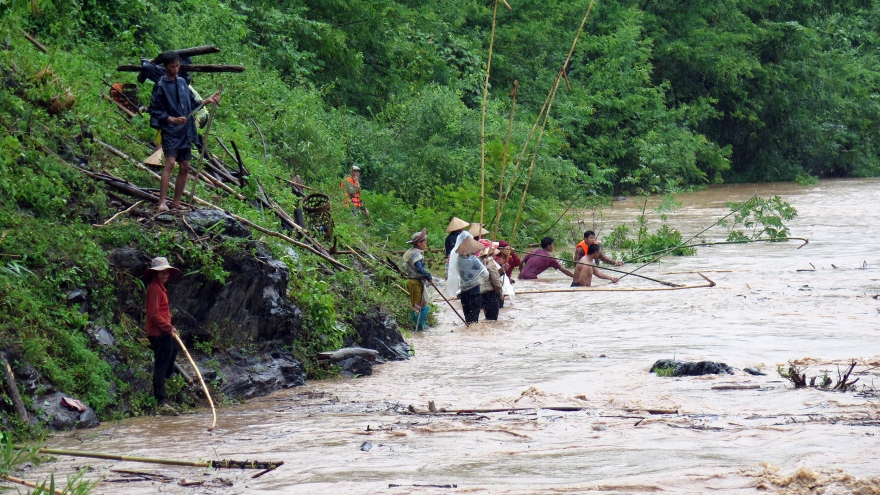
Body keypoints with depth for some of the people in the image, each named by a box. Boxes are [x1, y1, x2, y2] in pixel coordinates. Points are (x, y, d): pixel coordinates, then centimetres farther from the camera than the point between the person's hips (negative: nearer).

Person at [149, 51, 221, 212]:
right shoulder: (161, 86, -6)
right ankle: (161, 202, -23)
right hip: (170, 131, -7)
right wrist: (172, 119, -18)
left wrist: (208, 100, 9)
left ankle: (176, 202, 14)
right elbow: (155, 110, -8)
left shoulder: (182, 82, 12)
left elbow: (192, 103, 22)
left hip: (185, 131, 7)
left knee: (184, 167, 7)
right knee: (170, 163, -19)